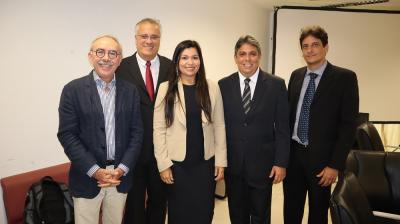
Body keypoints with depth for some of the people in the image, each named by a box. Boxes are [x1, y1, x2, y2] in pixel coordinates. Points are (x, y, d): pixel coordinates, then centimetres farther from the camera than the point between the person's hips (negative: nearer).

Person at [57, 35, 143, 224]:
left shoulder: (130, 91, 3)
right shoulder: (73, 90, -5)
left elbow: (136, 132, 2)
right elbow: (67, 135, -8)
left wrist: (122, 169, -8)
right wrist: (95, 171, -14)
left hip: (121, 176, 2)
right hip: (87, 177, -2)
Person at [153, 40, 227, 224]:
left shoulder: (212, 88, 1)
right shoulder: (166, 89, -4)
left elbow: (219, 126, 2)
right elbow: (159, 129, -4)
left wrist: (221, 161, 0)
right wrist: (163, 164, -7)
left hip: (205, 163, 2)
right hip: (176, 163, -1)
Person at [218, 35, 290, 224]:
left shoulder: (276, 85, -5)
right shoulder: (223, 85, 0)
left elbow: (282, 128, -4)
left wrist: (281, 162, -6)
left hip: (262, 163, -1)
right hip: (232, 163, 2)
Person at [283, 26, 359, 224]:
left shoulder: (345, 77, -9)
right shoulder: (296, 75, 6)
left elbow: (348, 124, -11)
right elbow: (288, 113, 9)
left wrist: (335, 164, -14)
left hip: (321, 157, -3)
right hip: (293, 153, 4)